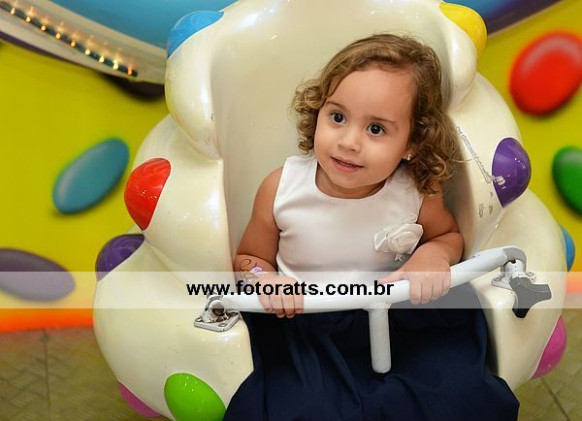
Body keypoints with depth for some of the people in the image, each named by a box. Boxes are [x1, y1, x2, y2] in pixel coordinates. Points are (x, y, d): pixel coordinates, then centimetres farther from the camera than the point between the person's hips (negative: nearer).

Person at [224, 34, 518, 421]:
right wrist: (262, 276, -19)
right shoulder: (280, 189, -13)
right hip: (302, 328, 0)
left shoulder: (418, 193, -12)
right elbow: (249, 257, 4)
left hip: (401, 322, 1)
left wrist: (435, 252, -13)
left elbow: (450, 235, 10)